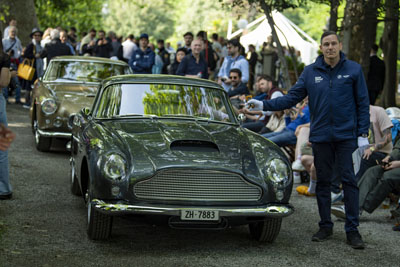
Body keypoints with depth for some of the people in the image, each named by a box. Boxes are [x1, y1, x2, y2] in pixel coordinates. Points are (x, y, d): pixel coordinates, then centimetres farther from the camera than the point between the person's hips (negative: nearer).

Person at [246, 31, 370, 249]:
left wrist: (363, 133, -4)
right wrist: (265, 105, -8)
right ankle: (325, 226, 21)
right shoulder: (310, 72, 4)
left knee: (349, 180, -4)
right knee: (323, 181, 10)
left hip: (346, 135, -2)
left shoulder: (353, 70, -1)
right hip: (320, 136, 3)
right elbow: (292, 97, 3)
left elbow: (362, 103, 1)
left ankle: (352, 230, 2)